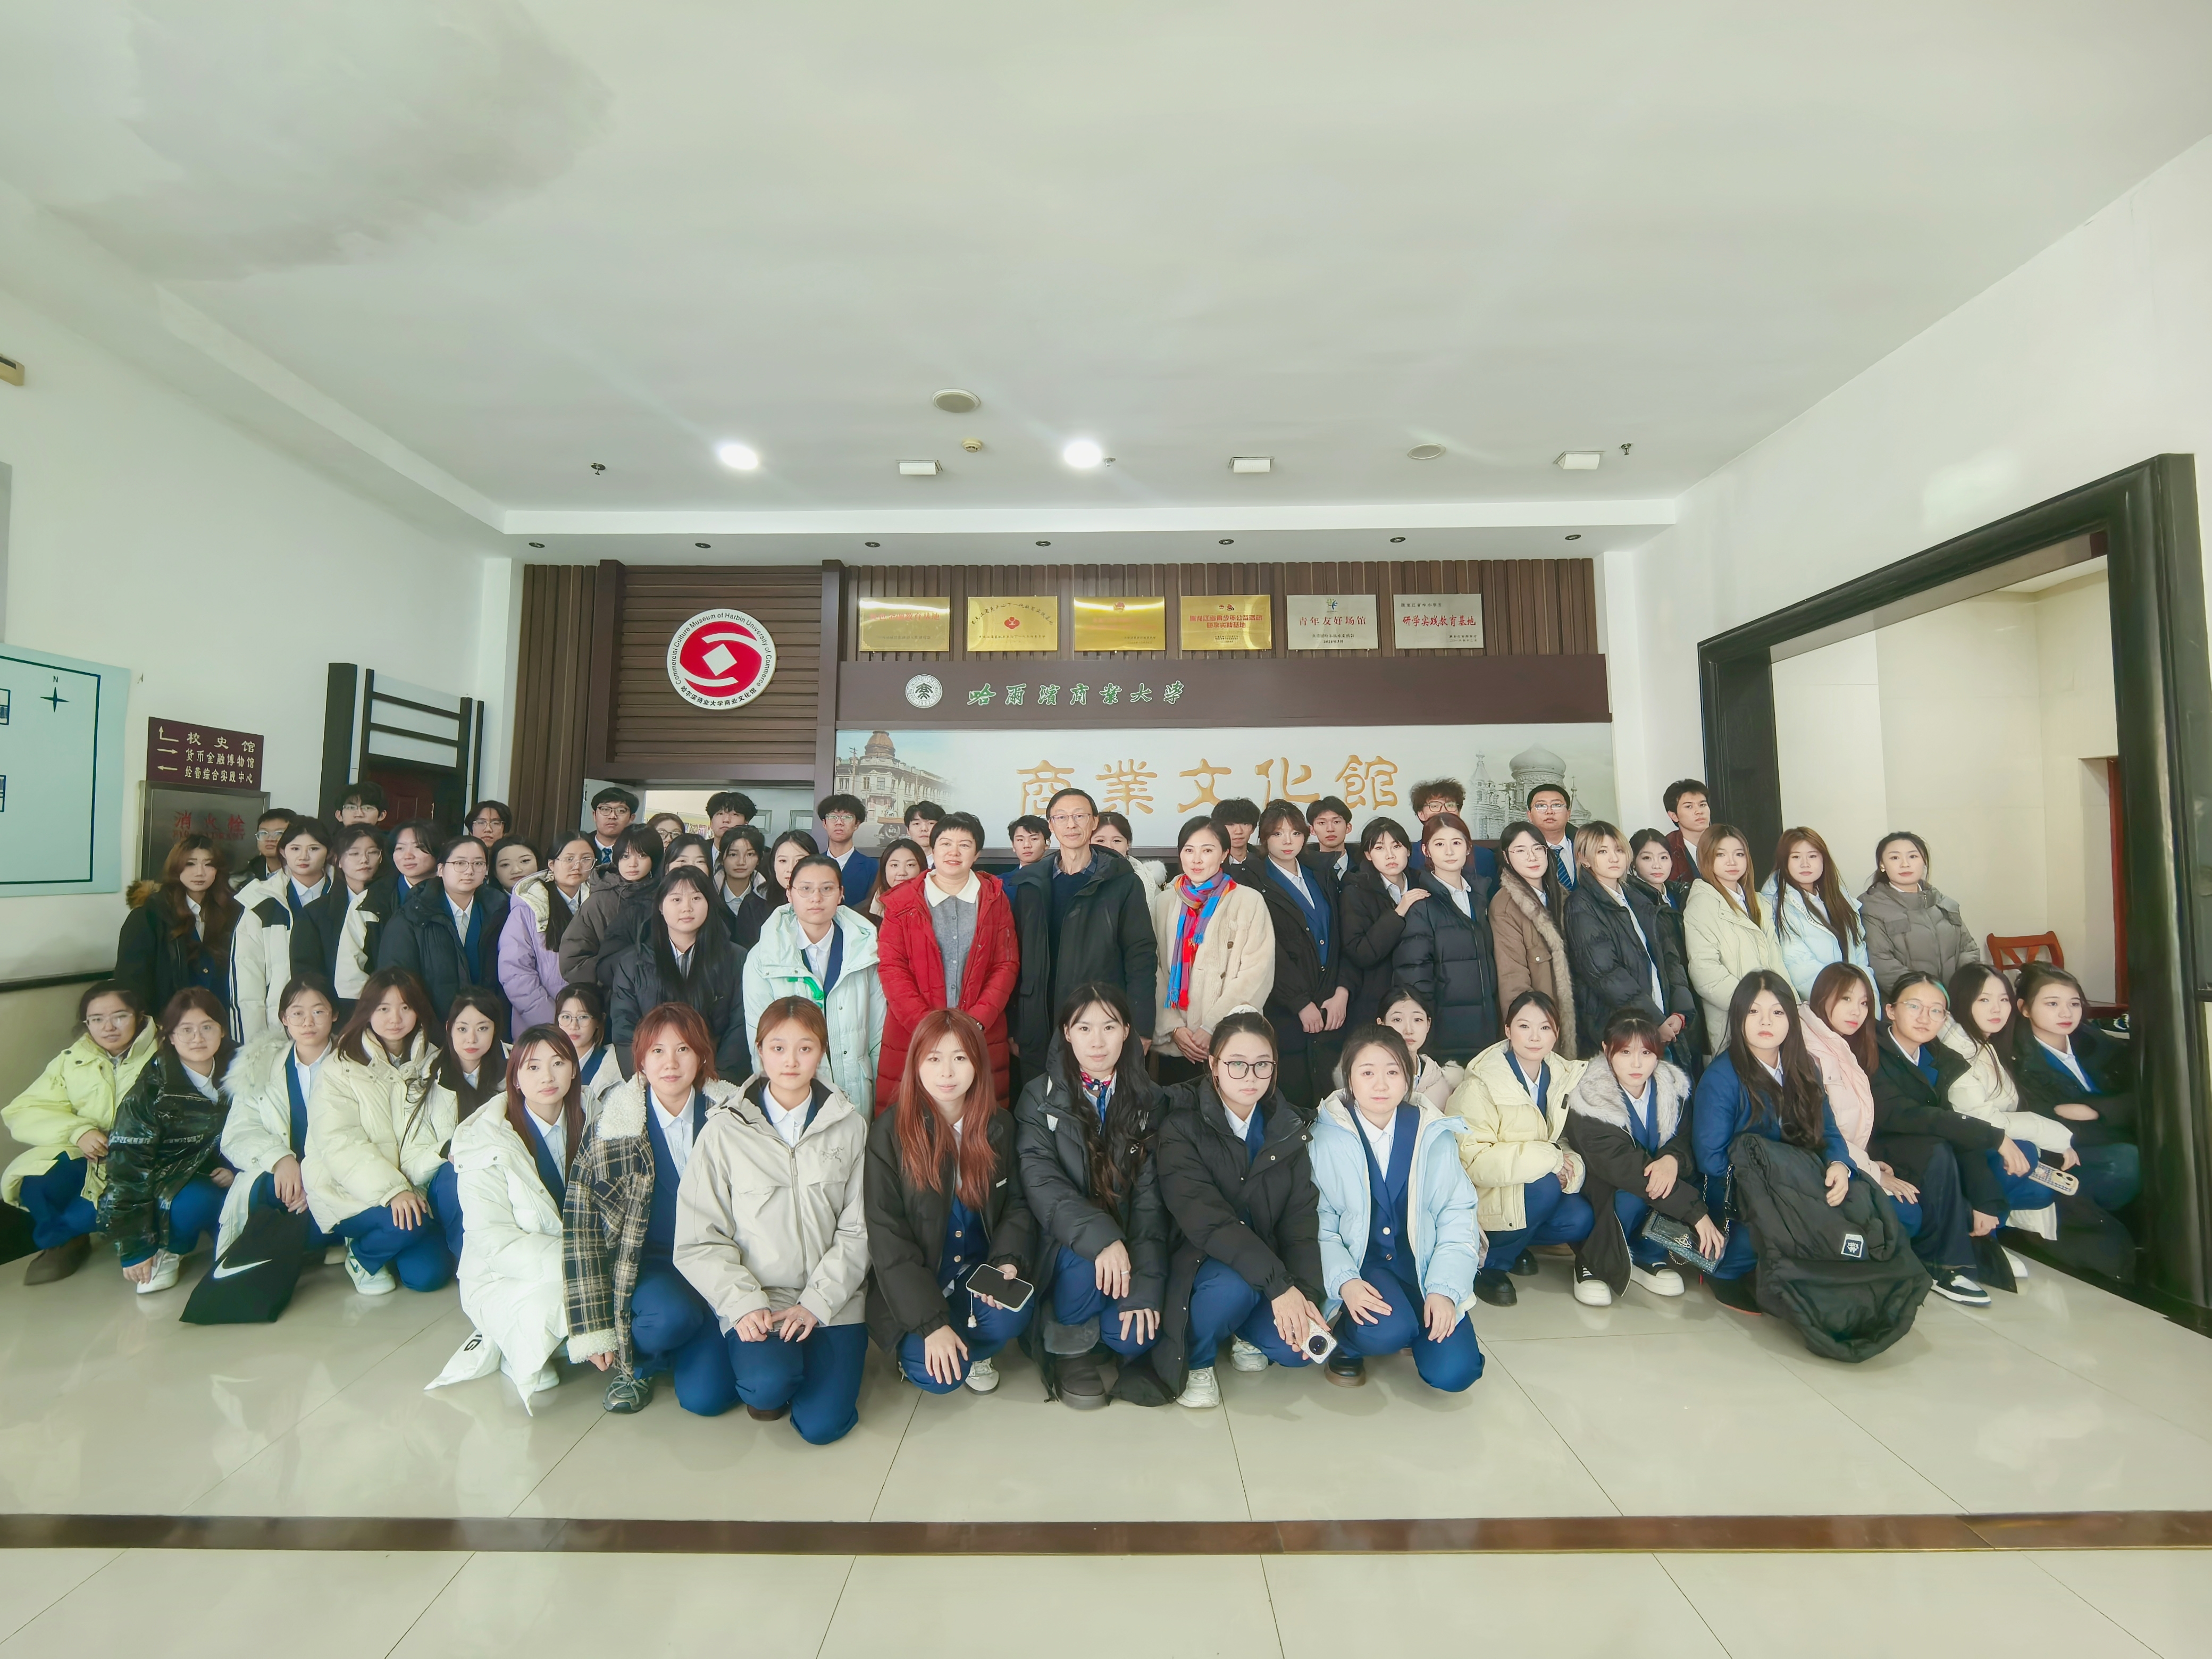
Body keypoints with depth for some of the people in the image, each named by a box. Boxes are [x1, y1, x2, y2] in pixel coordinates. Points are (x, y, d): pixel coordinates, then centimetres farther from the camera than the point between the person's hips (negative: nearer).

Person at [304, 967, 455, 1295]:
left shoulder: (433, 1064, 8)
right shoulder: (341, 1068, -2)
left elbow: (448, 1132, 0)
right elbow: (340, 1144, -13)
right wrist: (392, 1190, -25)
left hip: (413, 1187, 3)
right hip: (352, 1193, -3)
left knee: (428, 1274, -17)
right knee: (408, 1224, -31)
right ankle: (361, 1256, 3)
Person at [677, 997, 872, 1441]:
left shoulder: (849, 1126, -1)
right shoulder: (724, 1130, -4)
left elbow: (857, 1231, -1)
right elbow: (700, 1239, -4)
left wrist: (817, 1302, -11)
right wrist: (744, 1305, -14)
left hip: (831, 1299, 1)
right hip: (755, 1298, 0)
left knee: (822, 1424, -12)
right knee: (770, 1384, -27)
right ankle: (757, 1366, 8)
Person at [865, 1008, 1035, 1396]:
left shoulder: (998, 1125, -3)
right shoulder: (889, 1132, -14)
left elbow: (1016, 1204, 6)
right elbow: (886, 1237, -15)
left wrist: (1008, 1261, -15)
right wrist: (931, 1323, -20)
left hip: (978, 1271, 3)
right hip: (912, 1287, -2)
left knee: (1012, 1317, -26)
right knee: (936, 1376, -23)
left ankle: (974, 1350, 9)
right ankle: (915, 1348, 13)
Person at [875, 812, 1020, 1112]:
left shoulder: (995, 900, 8)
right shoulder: (901, 903, 4)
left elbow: (1007, 965, 3)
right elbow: (891, 969, -2)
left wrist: (976, 1022, -9)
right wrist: (926, 1026, -13)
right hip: (910, 1038, -1)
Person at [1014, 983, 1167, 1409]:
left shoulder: (1146, 1101, 0)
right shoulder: (1041, 1096, -5)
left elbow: (1150, 1198, -6)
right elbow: (1040, 1182, -18)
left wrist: (1145, 1286, -17)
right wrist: (1100, 1237, -33)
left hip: (1123, 1244, 2)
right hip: (1064, 1245, -2)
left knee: (1139, 1334, -22)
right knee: (1085, 1255, -34)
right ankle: (1071, 1344, -1)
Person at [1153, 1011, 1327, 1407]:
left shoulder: (1289, 1127, 0)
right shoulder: (1182, 1124, -16)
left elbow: (1301, 1219, -4)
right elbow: (1204, 1217, -26)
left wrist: (1307, 1293, -20)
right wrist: (1277, 1284, -32)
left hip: (1266, 1260, 4)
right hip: (1199, 1261, -4)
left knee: (1298, 1347, -21)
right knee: (1233, 1286, -35)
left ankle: (1248, 1334, 15)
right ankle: (1193, 1360, -2)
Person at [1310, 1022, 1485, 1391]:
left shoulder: (1434, 1136, -2)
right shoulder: (1326, 1138, -8)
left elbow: (1457, 1218, -1)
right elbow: (1319, 1222, -8)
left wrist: (1444, 1289, -12)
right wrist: (1344, 1281, -22)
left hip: (1423, 1264, 3)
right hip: (1362, 1266, -2)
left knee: (1452, 1373, -15)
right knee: (1385, 1332, -31)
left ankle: (1417, 1322, 19)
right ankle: (1348, 1342, 6)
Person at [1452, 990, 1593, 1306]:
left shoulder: (1564, 1075, -1)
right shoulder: (1482, 1084, -19)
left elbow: (1565, 1139, 4)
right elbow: (1473, 1160, -23)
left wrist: (1570, 1165, -19)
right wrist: (1547, 1159, -27)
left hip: (1543, 1181, 6)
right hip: (1485, 1197, -5)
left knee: (1580, 1220, -21)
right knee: (1545, 1185, -30)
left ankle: (1513, 1242, 9)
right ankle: (1489, 1262, -9)